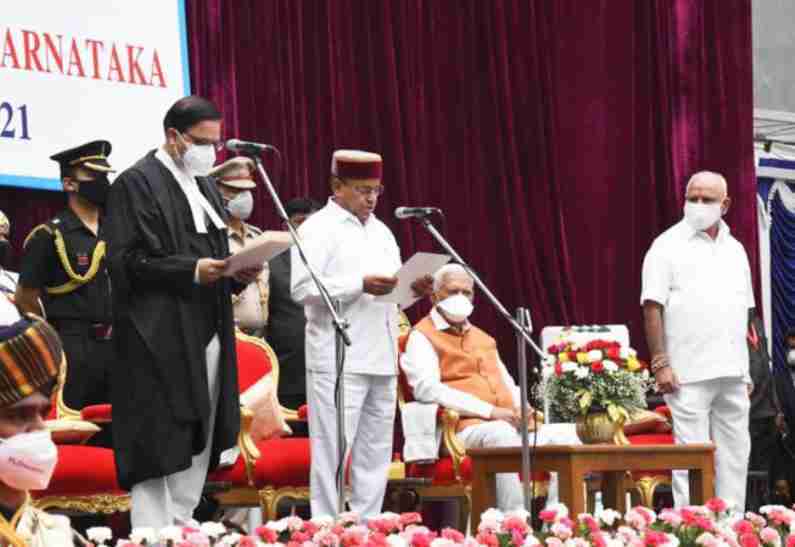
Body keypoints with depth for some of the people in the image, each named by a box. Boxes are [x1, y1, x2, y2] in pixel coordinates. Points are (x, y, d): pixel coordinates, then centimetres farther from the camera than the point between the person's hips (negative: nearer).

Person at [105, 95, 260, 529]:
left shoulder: (206, 186, 19)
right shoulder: (136, 183, -7)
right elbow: (126, 261, -14)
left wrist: (238, 273, 1)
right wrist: (192, 271, -21)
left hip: (207, 337, 8)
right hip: (160, 339, -8)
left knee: (198, 444, 8)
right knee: (158, 443, -8)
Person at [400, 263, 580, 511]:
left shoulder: (483, 339, 30)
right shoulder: (422, 337, 4)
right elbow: (427, 388, -12)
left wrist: (522, 410, 4)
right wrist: (490, 411, -17)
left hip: (511, 426, 7)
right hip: (464, 429, -7)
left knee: (564, 433, -17)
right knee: (500, 433, -39)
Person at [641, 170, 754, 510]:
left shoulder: (735, 250, 16)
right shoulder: (668, 246, -2)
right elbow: (652, 308, -7)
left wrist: (747, 368, 13)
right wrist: (661, 364, -13)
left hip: (732, 374, 6)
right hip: (689, 374, -6)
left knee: (734, 454, 7)